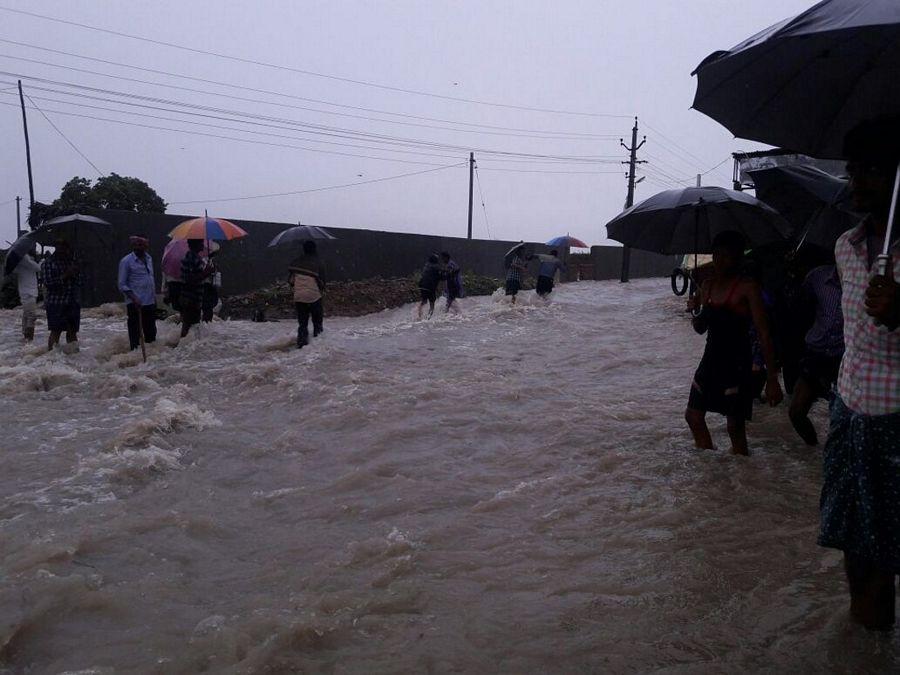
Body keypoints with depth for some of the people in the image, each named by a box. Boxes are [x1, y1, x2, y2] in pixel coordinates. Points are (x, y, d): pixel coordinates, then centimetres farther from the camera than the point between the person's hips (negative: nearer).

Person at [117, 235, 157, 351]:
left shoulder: (149, 259, 12)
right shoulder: (126, 261, -7)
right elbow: (122, 285, -8)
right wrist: (134, 298, -18)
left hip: (150, 302, 6)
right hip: (135, 304, -6)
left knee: (151, 332, 15)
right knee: (135, 332, -1)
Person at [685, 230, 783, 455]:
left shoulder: (748, 288, -12)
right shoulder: (708, 285, 7)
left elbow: (763, 335, -15)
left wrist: (772, 378, -19)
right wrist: (695, 311, -6)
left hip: (737, 363, -7)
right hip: (711, 358, 7)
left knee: (735, 426, -1)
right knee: (693, 416, 12)